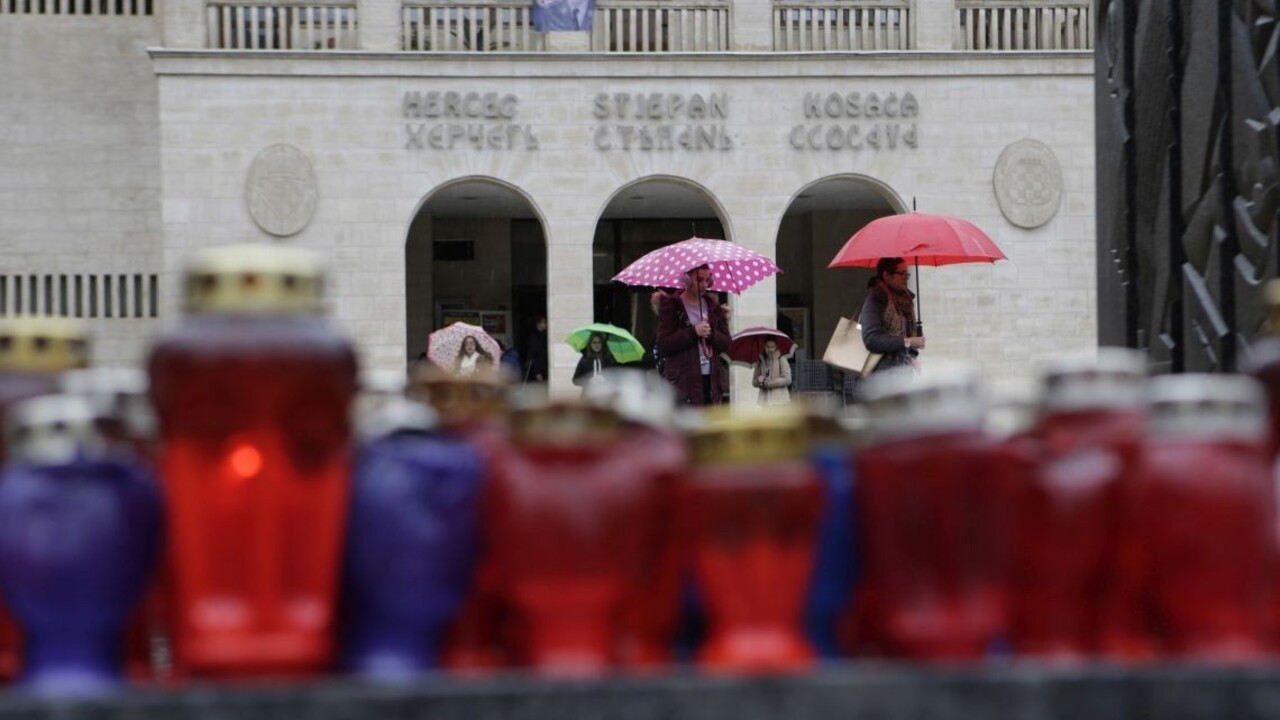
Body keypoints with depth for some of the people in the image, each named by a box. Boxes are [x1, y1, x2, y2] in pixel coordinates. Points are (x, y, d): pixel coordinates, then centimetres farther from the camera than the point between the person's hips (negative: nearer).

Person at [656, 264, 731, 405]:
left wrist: (711, 334, -10)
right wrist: (693, 332, -18)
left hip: (712, 378, 5)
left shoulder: (713, 306, 14)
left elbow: (726, 343, 11)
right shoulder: (671, 306, 0)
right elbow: (663, 345, -9)